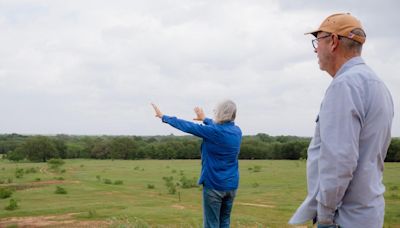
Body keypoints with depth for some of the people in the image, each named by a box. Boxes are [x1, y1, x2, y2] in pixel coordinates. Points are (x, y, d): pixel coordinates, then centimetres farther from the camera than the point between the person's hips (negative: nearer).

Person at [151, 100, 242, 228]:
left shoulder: (213, 132, -16)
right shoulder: (237, 131, 3)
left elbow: (187, 126, -8)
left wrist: (163, 117, 4)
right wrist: (204, 119, 39)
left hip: (214, 184, -6)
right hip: (231, 185, 6)